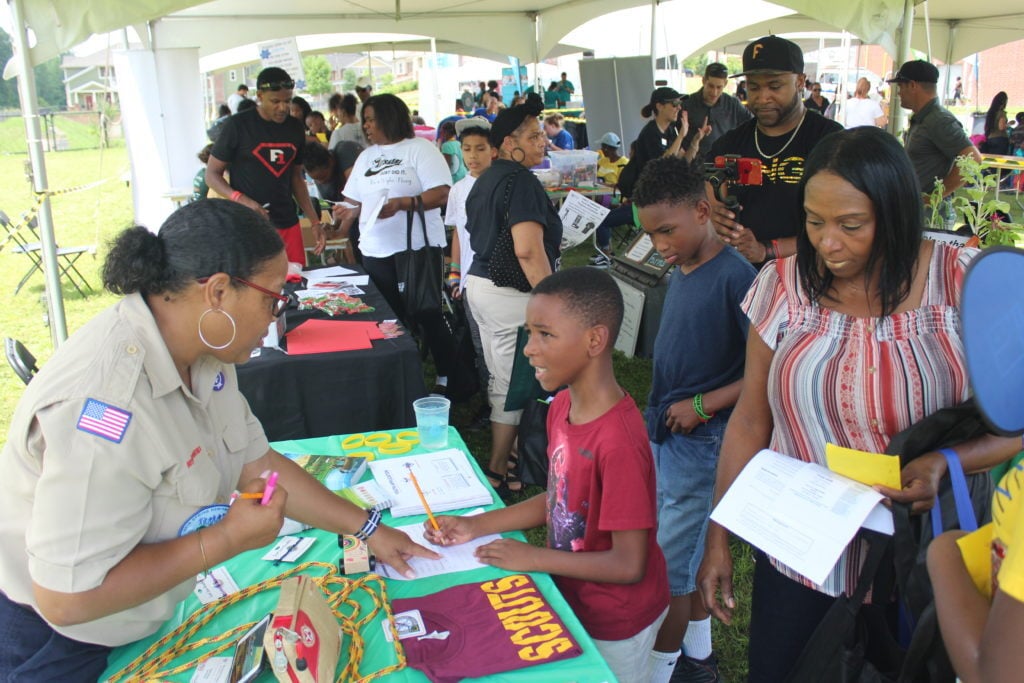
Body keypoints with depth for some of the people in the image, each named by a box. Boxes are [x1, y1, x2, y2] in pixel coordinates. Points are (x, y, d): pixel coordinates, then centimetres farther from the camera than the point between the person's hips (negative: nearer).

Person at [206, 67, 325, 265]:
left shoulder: (296, 128, 9)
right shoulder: (238, 125, -5)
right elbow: (212, 174, -1)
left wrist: (314, 221, 9)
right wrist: (241, 200, -20)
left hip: (288, 224, 4)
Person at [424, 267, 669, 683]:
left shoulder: (618, 442, -33)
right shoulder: (562, 407, -7)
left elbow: (628, 564, -27)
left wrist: (532, 558, -20)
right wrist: (476, 526, -4)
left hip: (616, 623, -7)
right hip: (576, 598, 7)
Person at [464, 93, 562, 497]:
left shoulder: (485, 180, 13)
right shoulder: (521, 181, -17)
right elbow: (528, 251, -25)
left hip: (480, 283, 10)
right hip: (510, 295, -10)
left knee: (500, 381, 20)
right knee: (512, 387, -1)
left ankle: (503, 451, 34)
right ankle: (497, 475, 8)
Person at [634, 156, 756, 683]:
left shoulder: (735, 277, -19)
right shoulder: (679, 273, 6)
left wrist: (704, 405, -20)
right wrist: (660, 411, 8)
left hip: (700, 439, -8)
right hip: (663, 429, 8)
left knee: (669, 563, 3)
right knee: (689, 549, 20)